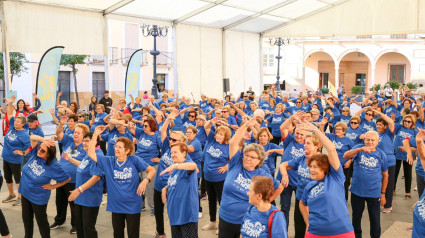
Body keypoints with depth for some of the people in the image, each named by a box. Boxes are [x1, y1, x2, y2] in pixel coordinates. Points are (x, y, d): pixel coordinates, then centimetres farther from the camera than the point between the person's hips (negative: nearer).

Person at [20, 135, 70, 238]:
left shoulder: (54, 166, -25)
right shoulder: (36, 153, -11)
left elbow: (67, 179, -17)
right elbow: (32, 137, -13)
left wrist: (53, 186, -14)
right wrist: (43, 139, -31)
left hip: (39, 198, -6)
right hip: (25, 193, 6)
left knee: (42, 221, 11)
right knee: (26, 218, 22)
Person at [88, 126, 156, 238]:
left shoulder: (134, 160, -9)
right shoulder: (109, 161, 0)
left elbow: (152, 170, -4)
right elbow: (91, 154, -5)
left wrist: (145, 181, -23)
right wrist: (95, 135, -11)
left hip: (132, 205, -3)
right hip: (116, 205, 3)